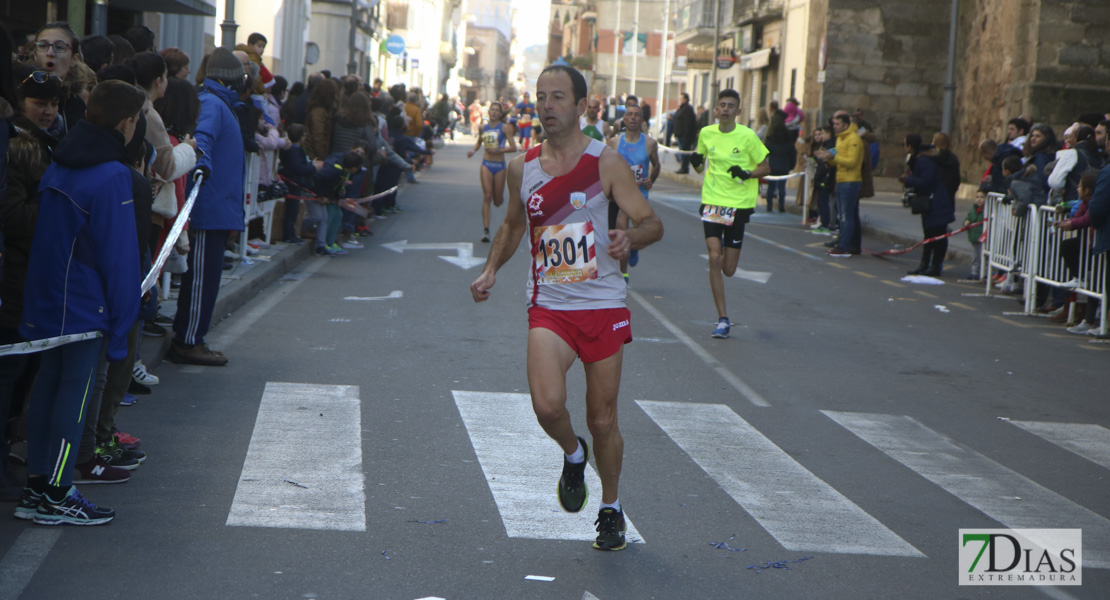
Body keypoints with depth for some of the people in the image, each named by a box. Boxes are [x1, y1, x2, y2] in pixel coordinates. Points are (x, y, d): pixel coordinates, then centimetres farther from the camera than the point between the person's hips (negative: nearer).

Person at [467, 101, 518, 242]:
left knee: (497, 202, 8)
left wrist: (498, 150, -21)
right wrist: (473, 150, 4)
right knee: (487, 196, -13)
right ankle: (485, 230, -13)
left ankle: (500, 194, 48)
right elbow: (479, 142, 25)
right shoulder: (484, 127, 7)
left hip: (499, 166, -1)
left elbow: (513, 147, -10)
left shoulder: (505, 127, -4)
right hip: (486, 165, 1)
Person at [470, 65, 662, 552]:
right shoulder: (522, 167, 4)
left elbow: (653, 223, -4)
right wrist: (491, 269, 7)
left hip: (603, 306, -1)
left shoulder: (606, 163, -6)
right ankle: (572, 455, 13)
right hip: (548, 307, 1)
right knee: (547, 404, -22)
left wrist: (629, 238, -26)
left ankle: (611, 509, 30)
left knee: (603, 419, 6)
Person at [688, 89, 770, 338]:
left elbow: (765, 168, 1)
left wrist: (747, 173, -18)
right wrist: (696, 162, -5)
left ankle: (727, 251, 41)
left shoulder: (747, 136, -6)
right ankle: (723, 319, -4)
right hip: (712, 202, 2)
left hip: (738, 205, -2)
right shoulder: (706, 133, 5)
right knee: (714, 258, -12)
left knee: (728, 270, 1)